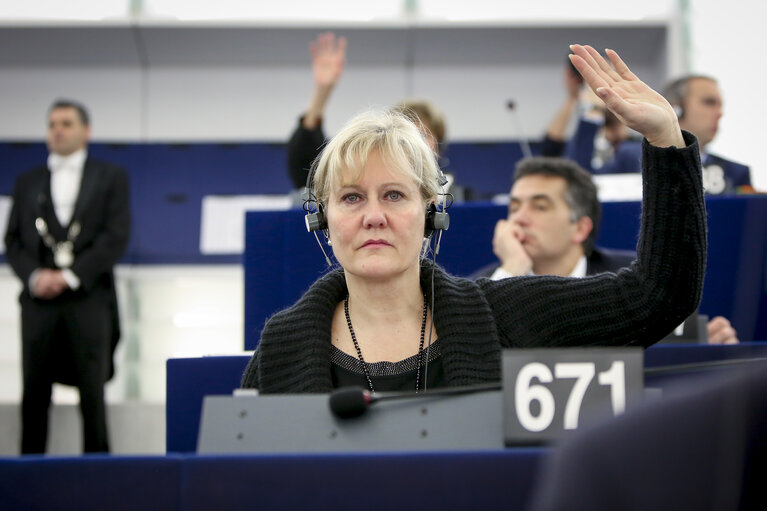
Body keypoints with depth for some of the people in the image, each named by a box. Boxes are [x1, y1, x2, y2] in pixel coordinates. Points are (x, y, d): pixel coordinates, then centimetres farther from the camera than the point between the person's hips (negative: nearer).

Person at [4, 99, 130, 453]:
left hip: (89, 297, -2)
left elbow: (116, 237, -1)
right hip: (39, 299, 2)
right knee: (34, 393, -1)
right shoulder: (27, 182, 18)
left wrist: (70, 276, -10)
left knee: (92, 393, -4)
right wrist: (34, 276, -8)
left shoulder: (111, 178, 10)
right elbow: (13, 241, 12)